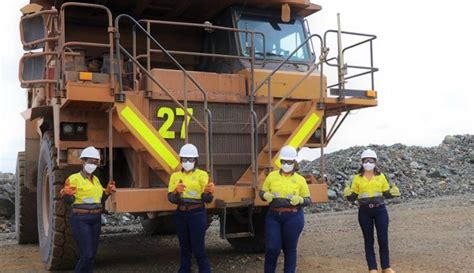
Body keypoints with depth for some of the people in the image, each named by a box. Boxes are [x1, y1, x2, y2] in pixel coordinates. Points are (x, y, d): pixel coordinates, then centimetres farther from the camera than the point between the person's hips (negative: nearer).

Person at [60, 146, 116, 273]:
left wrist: (108, 190, 5)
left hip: (95, 220, 7)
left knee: (91, 255, 8)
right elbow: (69, 200, -11)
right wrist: (65, 193, -31)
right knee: (87, 255, -13)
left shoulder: (95, 179, 11)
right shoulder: (74, 178, -9)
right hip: (80, 220, -7)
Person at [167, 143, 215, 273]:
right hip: (181, 214, 4)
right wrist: (176, 192, -24)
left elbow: (207, 199, -12)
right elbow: (170, 198, -2)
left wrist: (208, 192, -35)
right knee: (184, 247, 15)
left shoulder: (202, 174, -5)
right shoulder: (175, 176, 6)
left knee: (198, 248, -4)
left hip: (197, 214, -4)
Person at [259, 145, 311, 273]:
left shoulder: (300, 179, 2)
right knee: (272, 248, -1)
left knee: (290, 249, 8)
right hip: (273, 216, 1)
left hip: (293, 217, -1)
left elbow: (308, 199, 5)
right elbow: (262, 192, 12)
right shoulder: (272, 176, 6)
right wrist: (266, 195, -11)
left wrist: (300, 200, -17)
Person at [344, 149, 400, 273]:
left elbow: (386, 193, 8)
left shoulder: (381, 176, 5)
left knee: (383, 239, 3)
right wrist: (348, 194, -18)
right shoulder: (357, 178, 3)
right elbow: (353, 196, 4)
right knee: (368, 240, 7)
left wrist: (393, 192, -13)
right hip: (364, 211, 0)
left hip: (380, 210, 1)